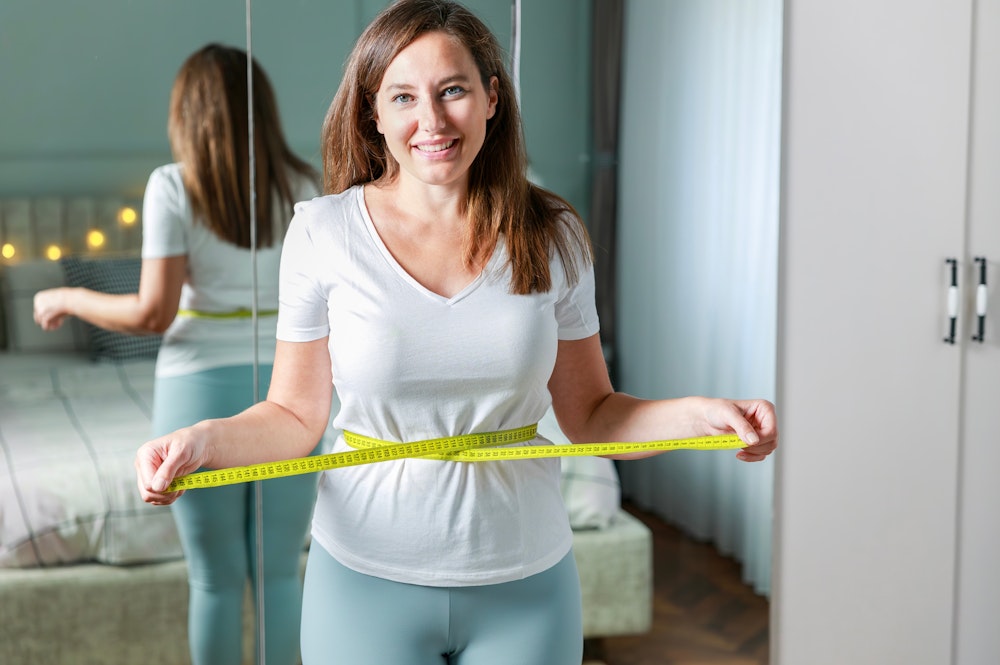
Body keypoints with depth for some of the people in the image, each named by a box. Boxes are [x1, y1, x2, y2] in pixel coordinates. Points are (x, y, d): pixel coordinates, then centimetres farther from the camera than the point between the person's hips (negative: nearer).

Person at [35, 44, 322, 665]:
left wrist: (67, 299, 7)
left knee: (217, 581, 9)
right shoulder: (302, 184, 1)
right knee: (280, 575, 12)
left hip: (203, 392, -2)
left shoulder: (173, 186, -7)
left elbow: (153, 314, -10)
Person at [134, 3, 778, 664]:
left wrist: (699, 413, -12)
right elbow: (295, 415, -1)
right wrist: (203, 440, -19)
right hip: (367, 580, -1)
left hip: (526, 583, 1)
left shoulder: (553, 237, -2)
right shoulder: (323, 232, -6)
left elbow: (590, 414, 4)